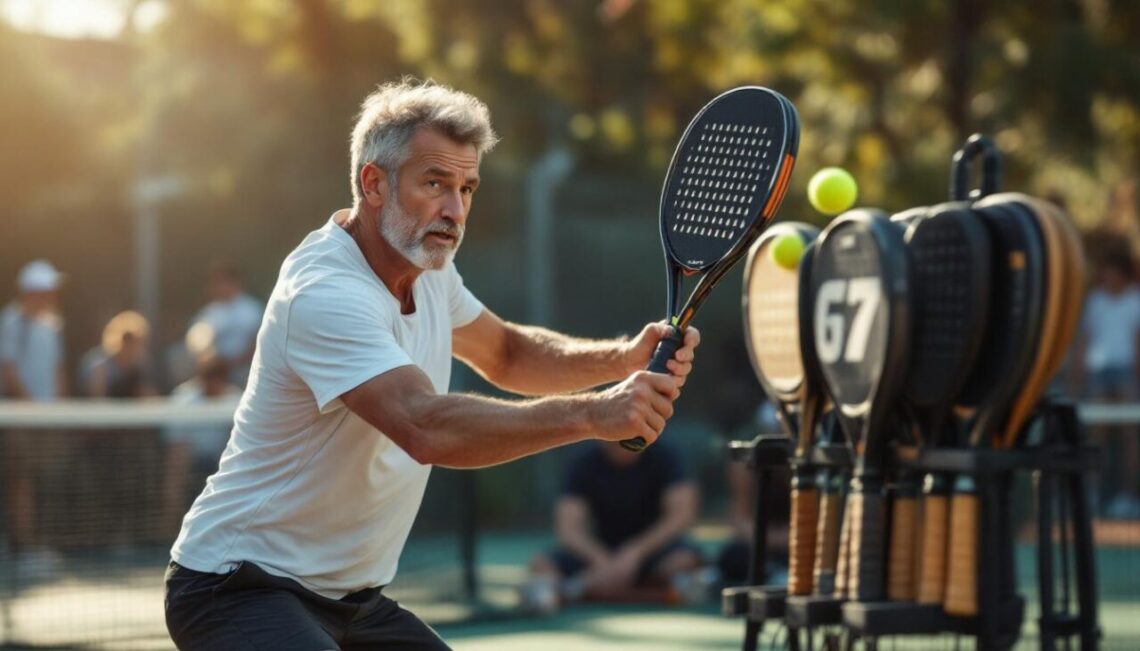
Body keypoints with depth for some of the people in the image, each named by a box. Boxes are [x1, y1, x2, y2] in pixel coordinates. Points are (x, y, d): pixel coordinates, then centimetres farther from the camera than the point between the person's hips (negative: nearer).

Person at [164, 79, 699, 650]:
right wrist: (591, 414, -43)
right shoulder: (326, 295, -26)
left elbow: (505, 353, 21)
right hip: (242, 592, -10)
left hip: (351, 600, 10)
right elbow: (426, 427, -39)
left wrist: (623, 358, 1)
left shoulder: (427, 270, 5)